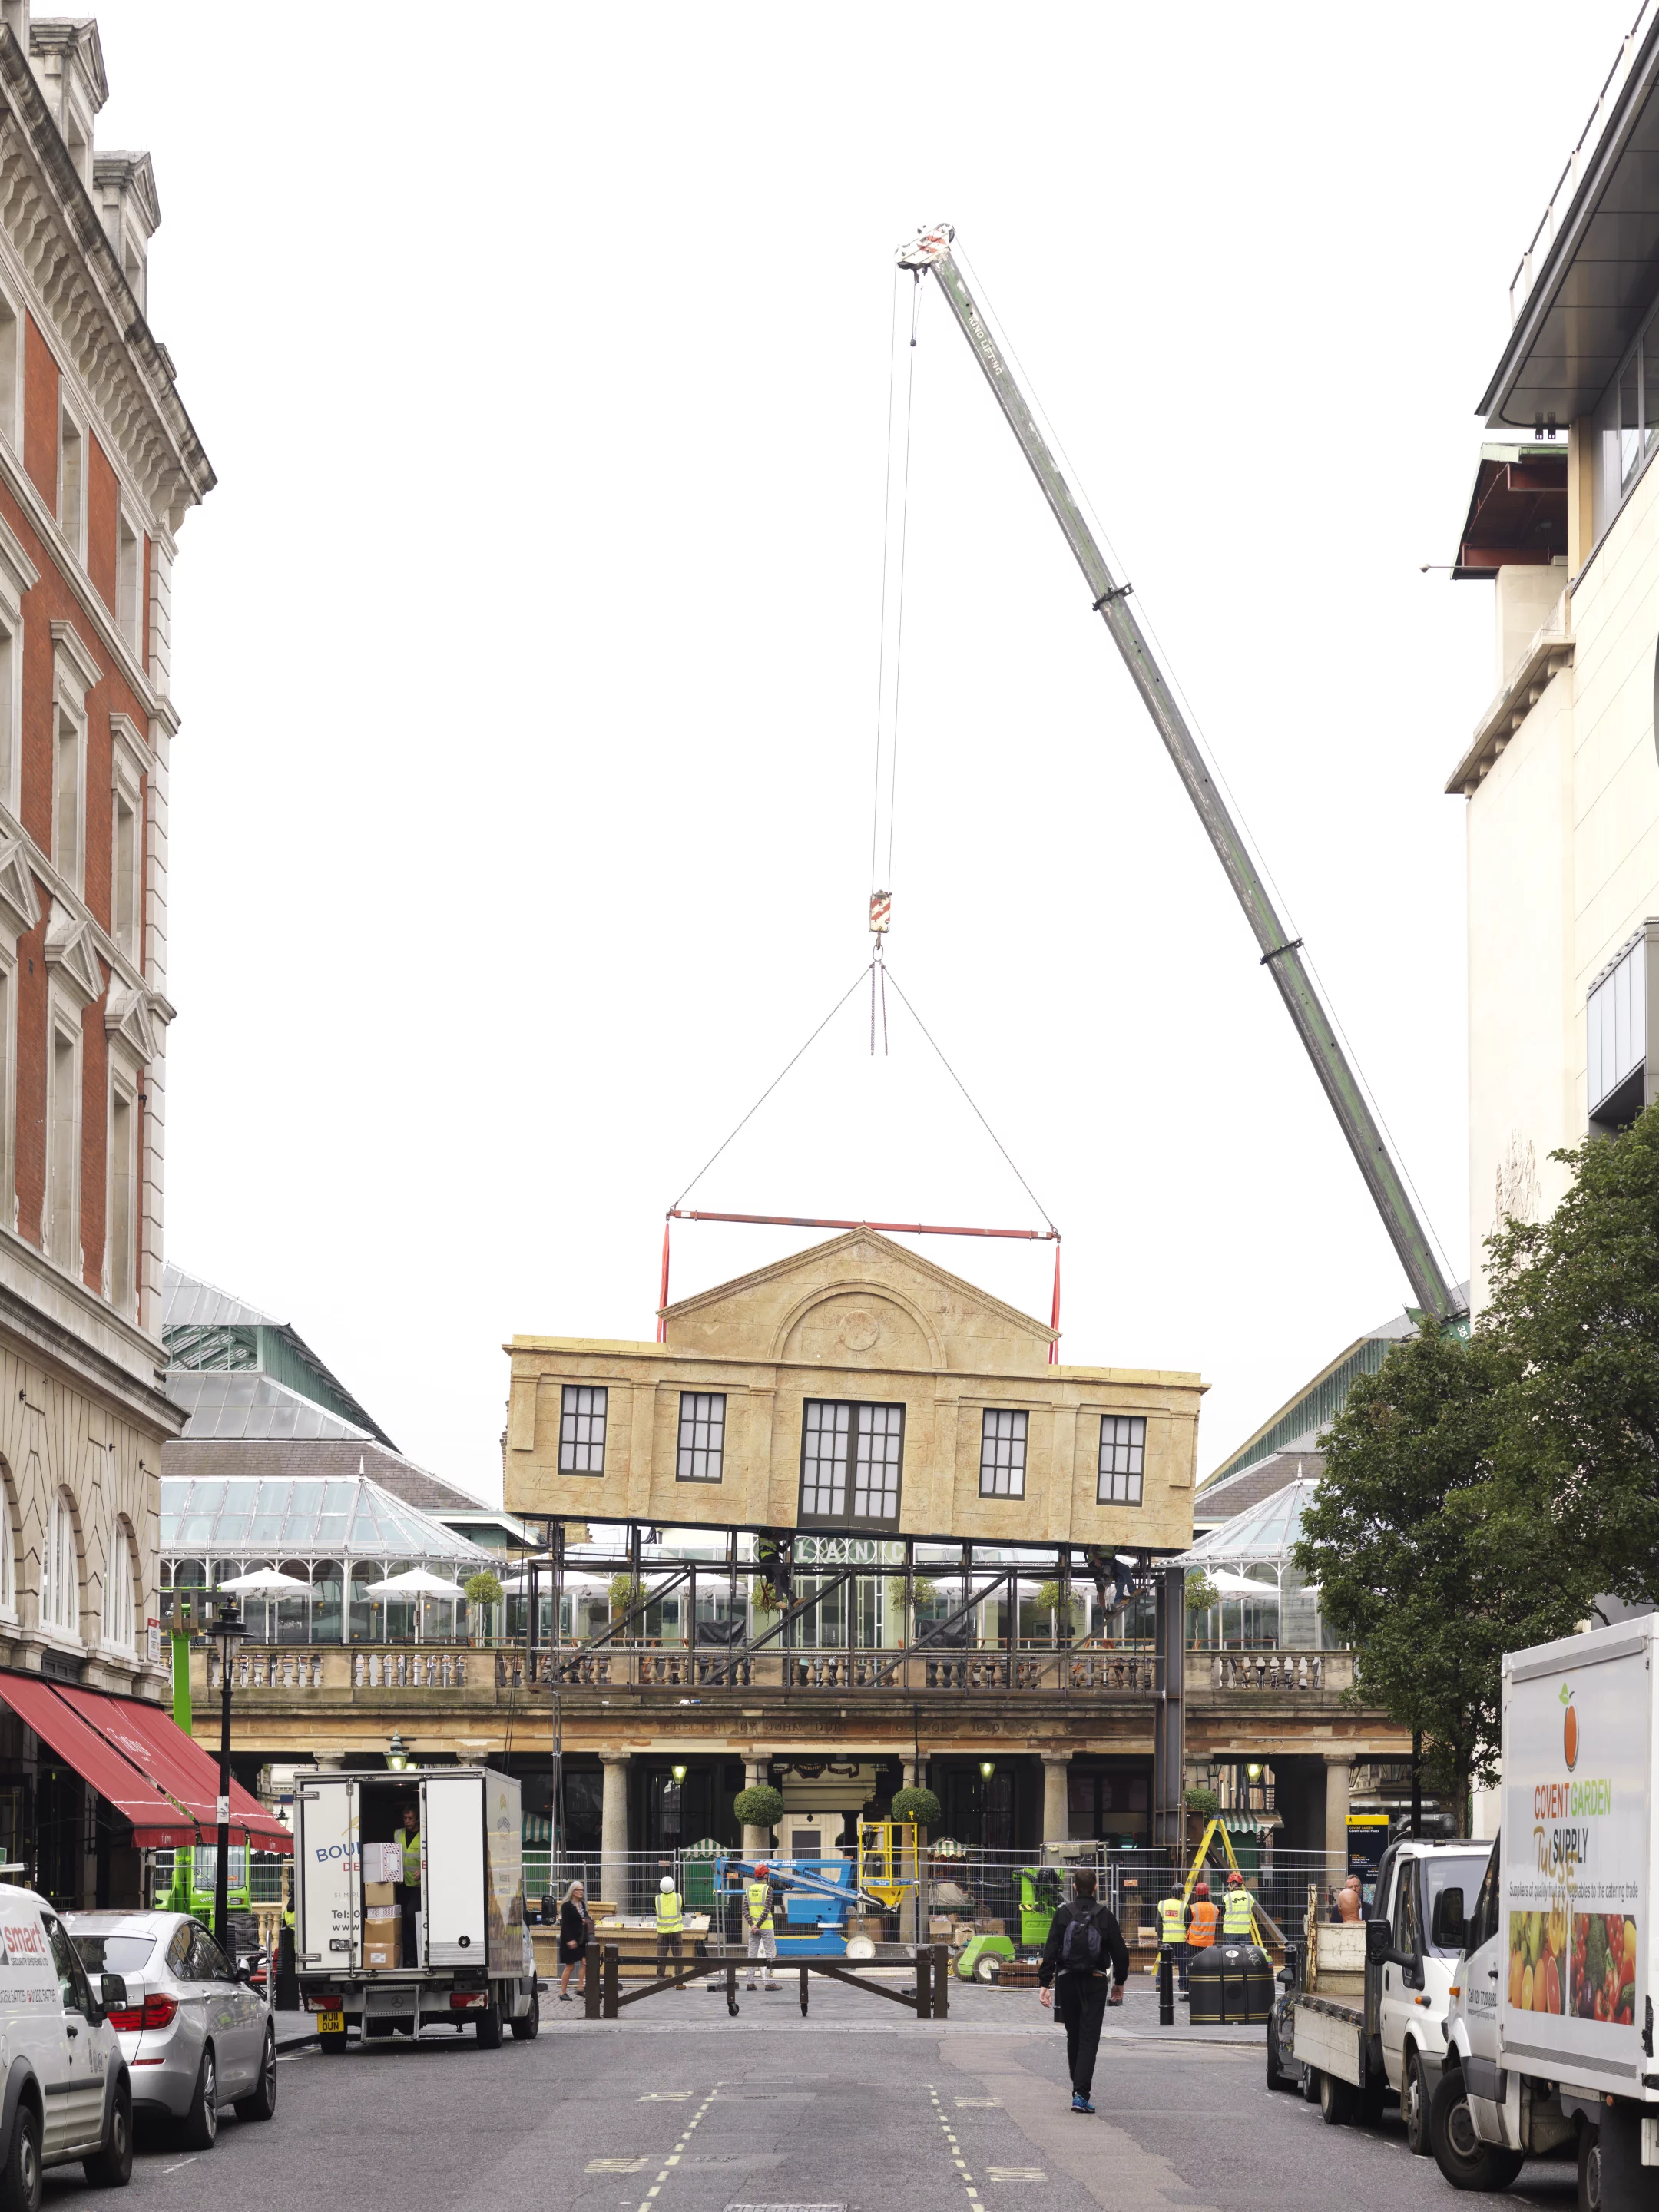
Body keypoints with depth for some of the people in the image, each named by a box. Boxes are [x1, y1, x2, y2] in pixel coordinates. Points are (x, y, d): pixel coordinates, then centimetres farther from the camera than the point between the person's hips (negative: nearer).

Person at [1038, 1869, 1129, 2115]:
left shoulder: (1063, 1914, -3)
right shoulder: (1105, 1916, -2)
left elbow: (1050, 1950, -8)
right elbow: (1120, 1952, 2)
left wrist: (1046, 1983, -6)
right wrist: (1119, 1982, 16)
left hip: (1067, 1982, 1)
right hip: (1095, 1983, -1)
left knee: (1073, 2037, 17)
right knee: (1089, 2039, -4)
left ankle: (1078, 2088, 28)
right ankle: (1081, 2093, -17)